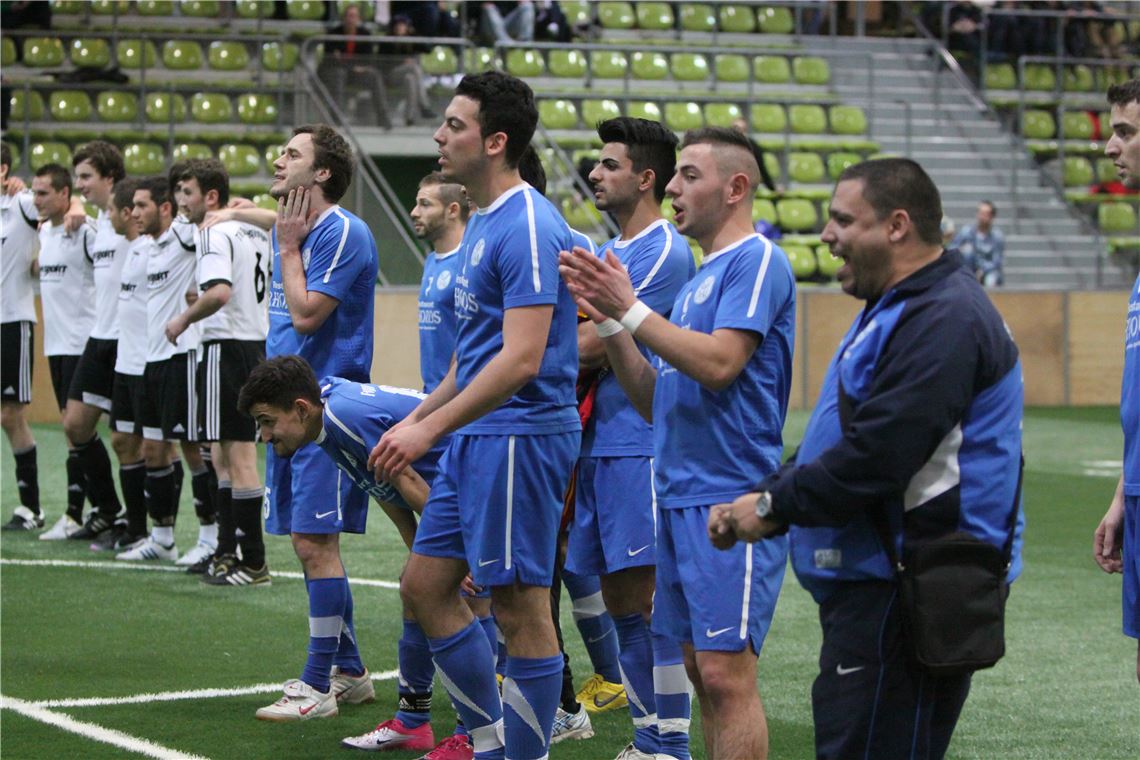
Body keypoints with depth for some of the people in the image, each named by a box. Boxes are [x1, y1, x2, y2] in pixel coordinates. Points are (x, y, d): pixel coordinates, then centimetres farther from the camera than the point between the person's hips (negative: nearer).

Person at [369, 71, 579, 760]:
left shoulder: (528, 227, -17)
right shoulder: (482, 224, 15)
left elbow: (522, 359, -24)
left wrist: (431, 429, -23)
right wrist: (417, 419, 21)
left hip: (519, 437, -10)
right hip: (476, 439, 10)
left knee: (521, 609, -3)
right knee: (425, 587, 13)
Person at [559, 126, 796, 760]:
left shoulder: (757, 260, -7)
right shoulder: (701, 278, 20)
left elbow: (718, 363, -20)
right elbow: (654, 398, 19)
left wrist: (630, 308, -14)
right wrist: (608, 318, 8)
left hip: (729, 499, -9)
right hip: (680, 498, 9)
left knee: (725, 673, -10)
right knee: (701, 669, 11)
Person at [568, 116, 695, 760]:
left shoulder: (665, 251, -10)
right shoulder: (609, 251, 19)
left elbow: (594, 344, -14)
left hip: (641, 446, -9)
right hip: (600, 442, 9)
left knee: (650, 598, -8)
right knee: (618, 600, 10)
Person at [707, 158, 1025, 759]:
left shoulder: (942, 323, -17)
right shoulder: (898, 309, 20)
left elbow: (876, 457, -24)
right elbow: (843, 441, 23)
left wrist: (774, 506, -12)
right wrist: (762, 497, 10)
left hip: (908, 592, -11)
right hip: (874, 581, 11)